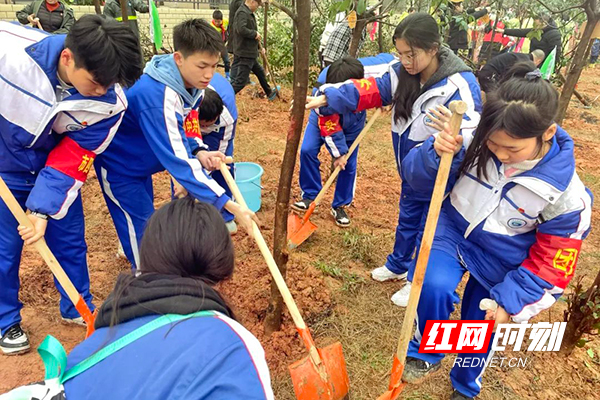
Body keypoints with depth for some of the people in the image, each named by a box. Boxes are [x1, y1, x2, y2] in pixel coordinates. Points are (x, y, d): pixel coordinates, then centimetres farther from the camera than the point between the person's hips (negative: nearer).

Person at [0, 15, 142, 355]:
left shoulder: (110, 102, -26)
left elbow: (74, 157, -20)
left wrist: (43, 210, -24)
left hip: (54, 167, 2)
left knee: (70, 241, 10)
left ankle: (78, 308, 35)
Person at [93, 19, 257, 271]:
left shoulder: (192, 83, -14)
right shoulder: (158, 98, -41)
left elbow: (184, 128, 1)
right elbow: (178, 162, -44)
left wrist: (199, 152, -21)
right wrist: (230, 205, -47)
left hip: (139, 161, 8)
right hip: (118, 163, -8)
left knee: (143, 221, 25)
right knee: (142, 230, 0)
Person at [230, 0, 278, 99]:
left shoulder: (249, 13, 13)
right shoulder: (242, 12, -18)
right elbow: (241, 29, -34)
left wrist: (259, 47, 20)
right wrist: (255, 34, -20)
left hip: (250, 53, 10)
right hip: (244, 54, -10)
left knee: (260, 72, 25)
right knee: (241, 80, -9)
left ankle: (270, 93, 43)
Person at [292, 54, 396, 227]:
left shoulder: (369, 68, -36)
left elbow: (389, 59, -12)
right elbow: (329, 126, -28)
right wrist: (338, 152, -22)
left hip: (352, 124, 2)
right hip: (325, 120, -1)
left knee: (349, 164, -1)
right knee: (307, 151, -17)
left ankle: (340, 206, 17)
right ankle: (310, 195, 3)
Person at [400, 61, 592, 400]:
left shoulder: (566, 193, -22)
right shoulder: (472, 140, -23)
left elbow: (551, 264, -10)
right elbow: (419, 178, -15)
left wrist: (510, 301, -13)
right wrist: (437, 153, -37)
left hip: (499, 261, 0)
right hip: (453, 231, 1)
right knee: (434, 286, -29)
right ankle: (426, 354, 5)